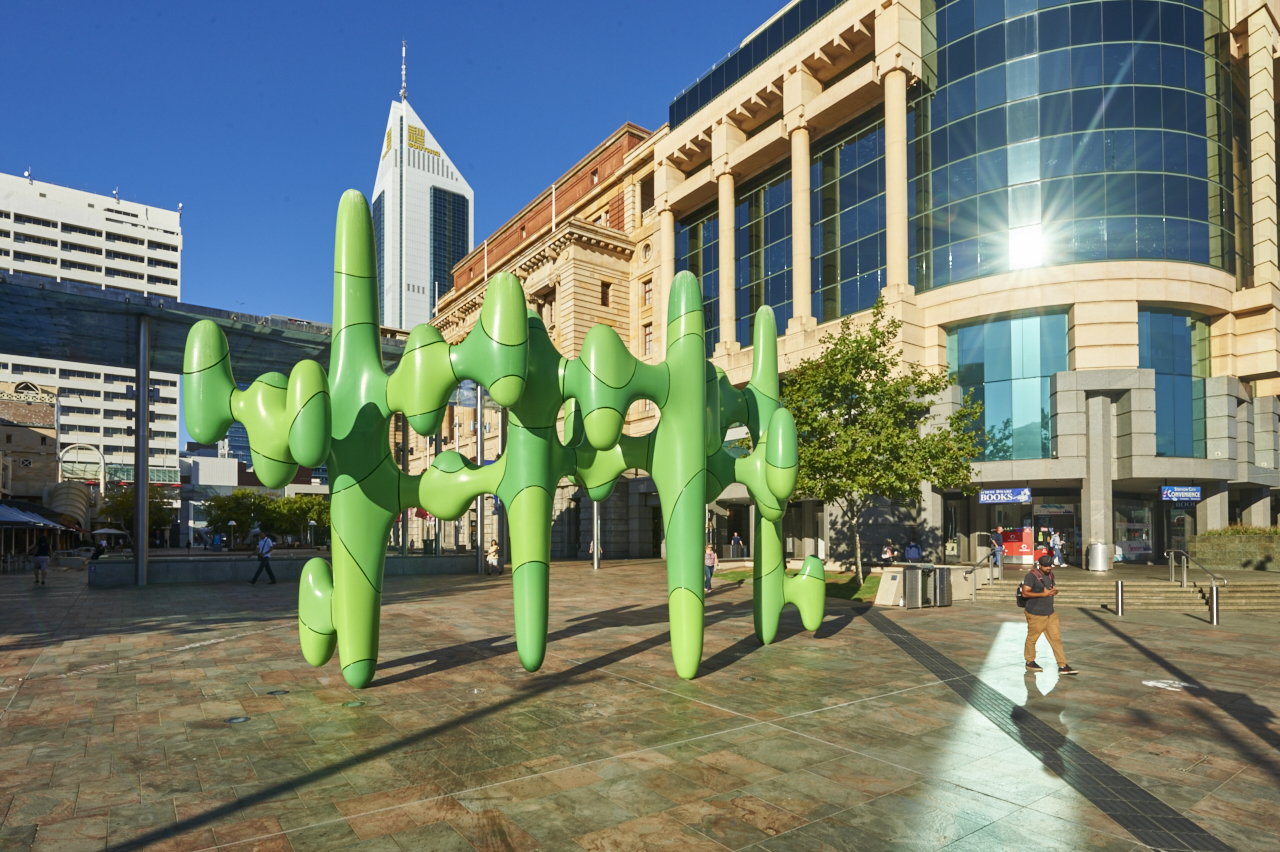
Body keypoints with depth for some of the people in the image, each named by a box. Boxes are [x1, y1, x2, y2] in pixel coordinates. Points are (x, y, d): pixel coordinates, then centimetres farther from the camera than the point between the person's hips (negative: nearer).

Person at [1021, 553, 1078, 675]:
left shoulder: (1050, 574, 10)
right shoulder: (1032, 576, -14)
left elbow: (1053, 588, 23)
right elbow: (1024, 593, -20)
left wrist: (1054, 591, -2)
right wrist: (1043, 594, -22)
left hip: (1050, 614, 7)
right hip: (1035, 615, -7)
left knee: (1056, 638, 5)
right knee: (1032, 638, 6)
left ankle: (1062, 666, 9)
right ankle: (1030, 662, 21)